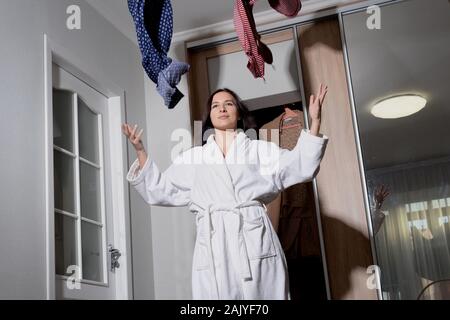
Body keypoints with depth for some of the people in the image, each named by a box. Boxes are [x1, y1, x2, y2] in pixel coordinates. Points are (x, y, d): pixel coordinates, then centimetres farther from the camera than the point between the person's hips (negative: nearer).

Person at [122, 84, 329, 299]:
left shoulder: (260, 150, 15)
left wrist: (315, 122, -6)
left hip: (256, 242, -1)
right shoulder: (192, 158, 20)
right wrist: (140, 151, 14)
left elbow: (301, 166, 3)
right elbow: (157, 190, 21)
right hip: (213, 248, 1)